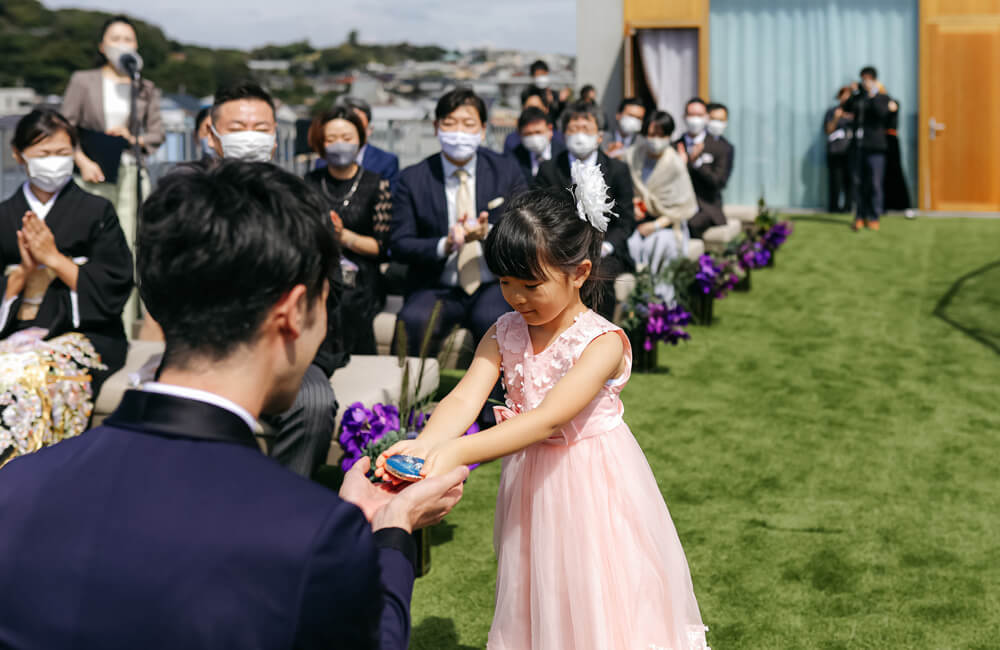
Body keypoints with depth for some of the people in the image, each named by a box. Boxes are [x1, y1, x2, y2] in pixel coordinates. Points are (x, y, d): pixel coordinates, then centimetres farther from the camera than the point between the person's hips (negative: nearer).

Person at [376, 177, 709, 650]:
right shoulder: (504, 335, -3)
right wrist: (423, 445, -38)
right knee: (538, 606, 18)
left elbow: (550, 417, -33)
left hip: (590, 484, -5)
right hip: (530, 481, 5)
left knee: (596, 607, 6)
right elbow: (465, 399, -16)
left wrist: (458, 452, -44)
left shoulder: (602, 342, -21)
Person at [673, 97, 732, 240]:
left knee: (691, 223, -36)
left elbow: (719, 182, -4)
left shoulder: (719, 149, 7)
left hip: (706, 208, -2)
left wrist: (697, 161, -10)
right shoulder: (674, 147, 15)